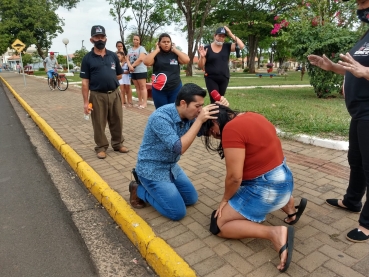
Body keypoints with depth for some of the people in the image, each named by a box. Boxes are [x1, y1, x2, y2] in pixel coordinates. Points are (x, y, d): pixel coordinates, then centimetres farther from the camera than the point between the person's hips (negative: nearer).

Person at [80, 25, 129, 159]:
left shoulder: (113, 56, 6)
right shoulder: (88, 58, -2)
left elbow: (119, 75, 16)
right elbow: (85, 82, -4)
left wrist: (108, 79, 3)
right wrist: (86, 101, -8)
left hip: (115, 93, 3)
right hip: (97, 96, -3)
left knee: (117, 121, 12)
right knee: (99, 124, 6)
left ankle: (118, 143, 29)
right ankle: (101, 147, 21)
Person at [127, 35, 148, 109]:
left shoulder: (141, 48, -2)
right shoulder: (130, 50, 18)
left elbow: (140, 59, -15)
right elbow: (128, 59, 9)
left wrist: (132, 66, -11)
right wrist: (130, 66, -12)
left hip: (141, 71, -7)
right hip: (133, 71, 7)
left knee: (142, 87, -8)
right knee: (137, 87, 8)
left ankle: (145, 103, -9)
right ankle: (140, 102, 14)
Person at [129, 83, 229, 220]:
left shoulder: (187, 114, -7)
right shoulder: (161, 117, -30)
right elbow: (179, 148, -33)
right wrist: (199, 119, -35)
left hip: (171, 166, 8)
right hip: (152, 170, -8)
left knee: (191, 199, 14)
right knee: (178, 212, -7)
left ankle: (158, 189, 23)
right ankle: (139, 190, 8)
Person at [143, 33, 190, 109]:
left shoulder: (175, 54, 5)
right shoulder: (156, 55, 4)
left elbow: (186, 60, -10)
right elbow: (146, 62, -13)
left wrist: (174, 49, -3)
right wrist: (157, 50, -6)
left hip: (175, 89, 0)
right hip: (159, 90, 0)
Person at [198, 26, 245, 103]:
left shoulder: (227, 46, 5)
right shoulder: (207, 48, -2)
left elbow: (241, 46, -8)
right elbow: (201, 66, -2)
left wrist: (231, 34, -9)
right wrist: (202, 57, -22)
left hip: (224, 79, 3)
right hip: (211, 79, -3)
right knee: (214, 100, -14)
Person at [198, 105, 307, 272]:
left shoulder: (231, 129, -21)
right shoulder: (249, 117, 7)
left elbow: (234, 177, -22)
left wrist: (225, 199, -3)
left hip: (266, 188, -9)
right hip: (282, 178, 10)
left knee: (218, 225, -1)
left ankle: (274, 233, -15)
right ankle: (288, 205, 21)